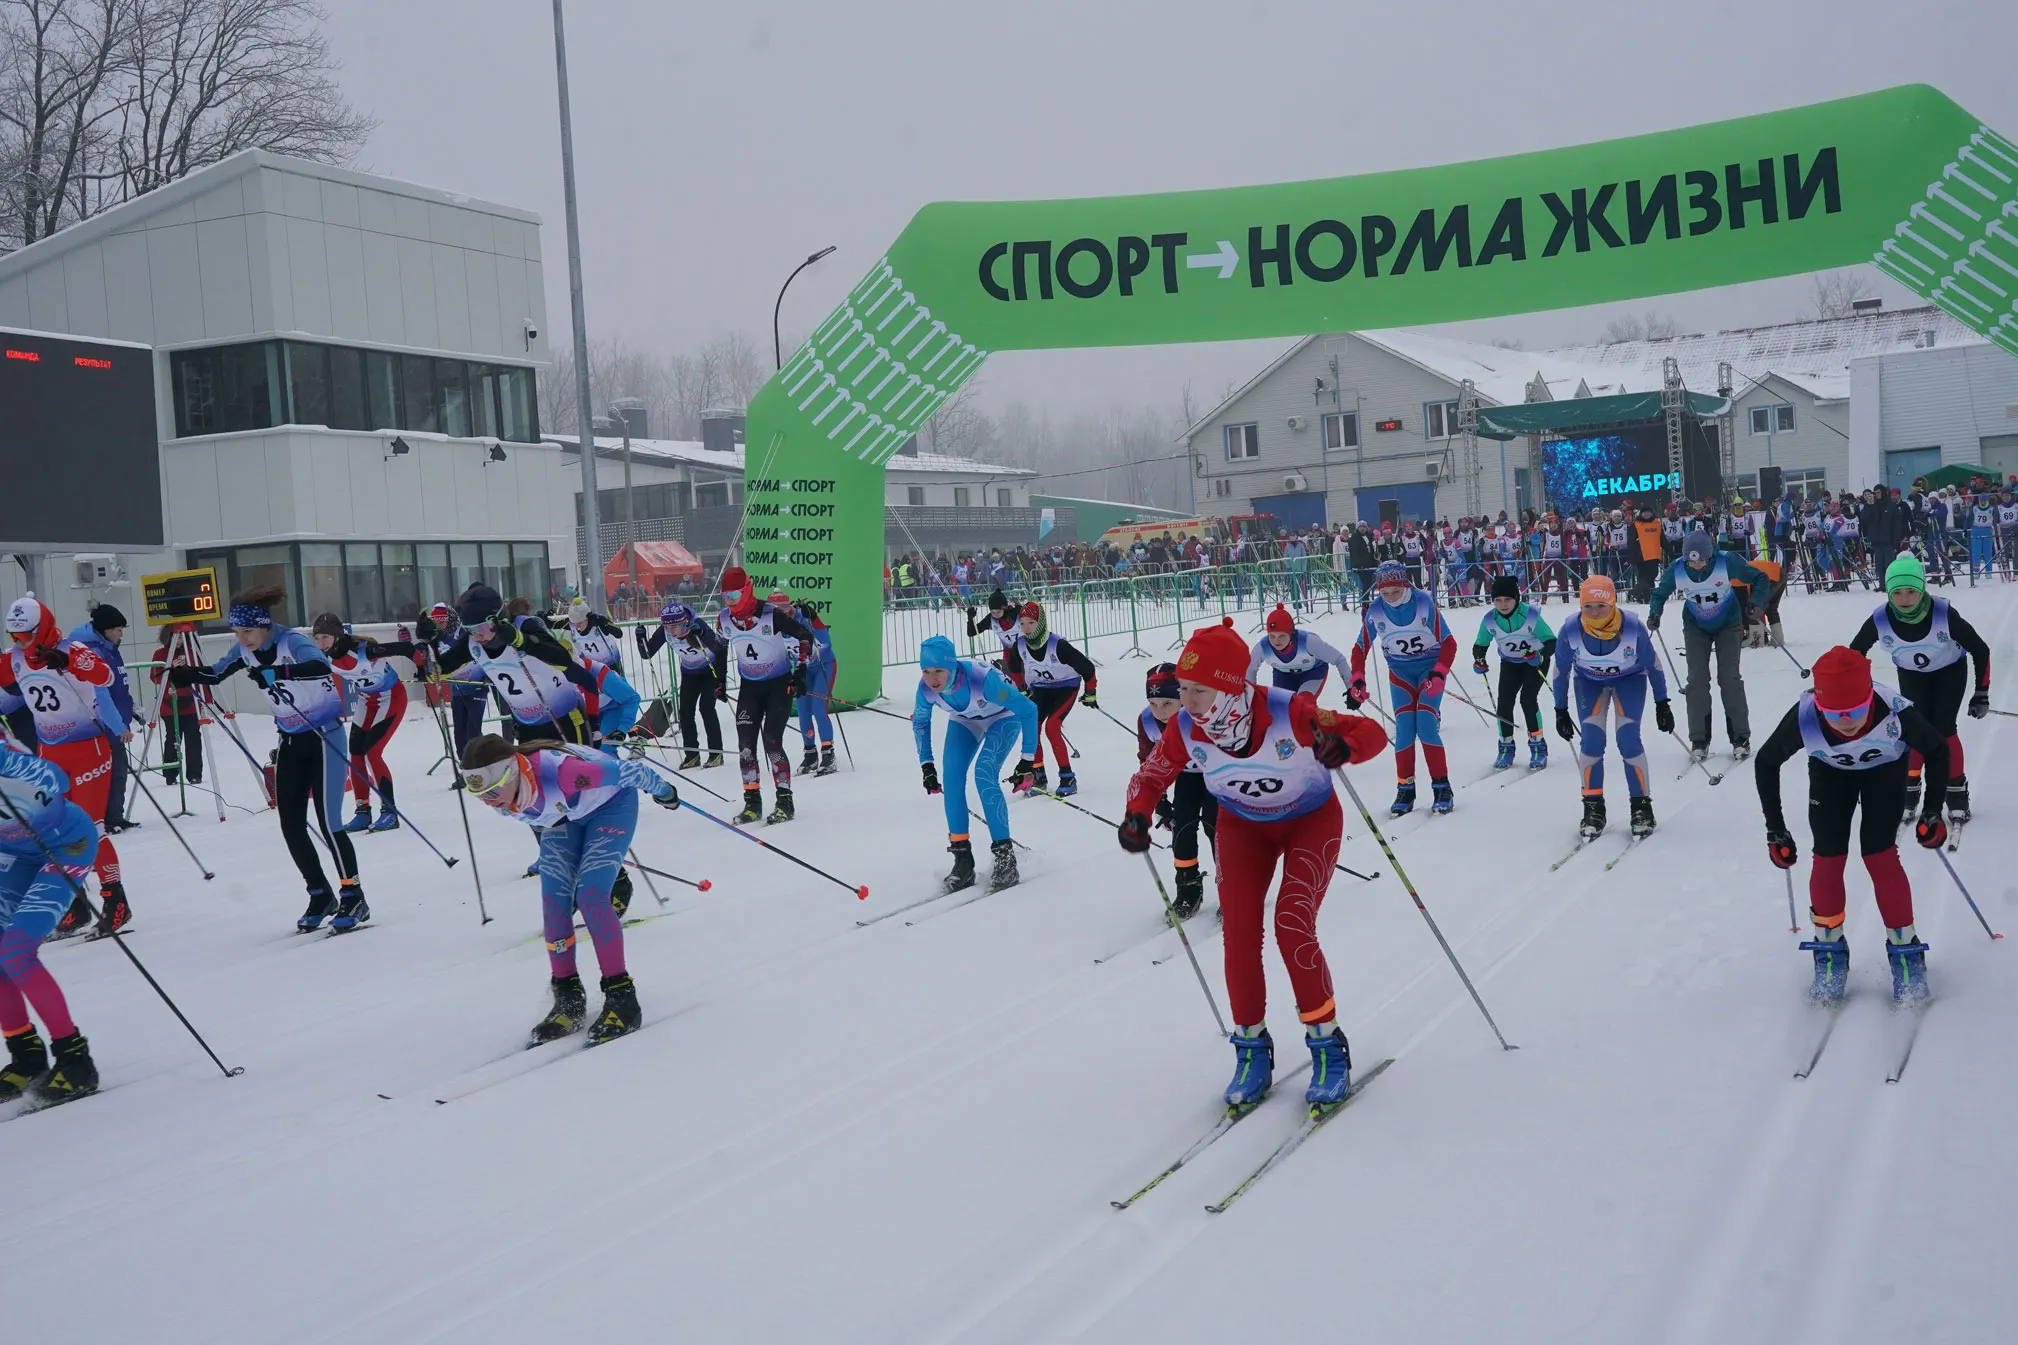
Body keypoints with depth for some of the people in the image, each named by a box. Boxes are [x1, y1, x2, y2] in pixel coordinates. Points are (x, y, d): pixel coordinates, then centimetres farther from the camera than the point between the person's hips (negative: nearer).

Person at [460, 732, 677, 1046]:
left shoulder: (559, 771, -43)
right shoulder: (501, 798, -23)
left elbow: (628, 771, -28)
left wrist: (663, 791, -10)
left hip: (612, 804, -6)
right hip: (564, 817, 6)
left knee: (590, 894, -20)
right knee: (553, 899, -9)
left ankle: (621, 995, -10)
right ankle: (568, 998, 4)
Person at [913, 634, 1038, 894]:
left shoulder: (981, 679, -42)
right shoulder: (926, 689, -27)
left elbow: (1028, 709, -30)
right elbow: (919, 722, -2)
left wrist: (1028, 760, -28)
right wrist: (926, 765, -2)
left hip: (1003, 716, -5)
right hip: (964, 719, 5)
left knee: (984, 775, -23)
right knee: (951, 779, -11)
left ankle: (1005, 857, -13)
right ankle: (963, 860, -2)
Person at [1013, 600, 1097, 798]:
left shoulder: (1058, 644, -30)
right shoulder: (1020, 644, -15)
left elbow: (1086, 666, -20)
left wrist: (1091, 692, -10)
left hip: (1066, 687, -5)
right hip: (1041, 689, 5)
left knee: (1052, 728, -23)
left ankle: (1067, 778, -14)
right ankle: (1038, 777, 5)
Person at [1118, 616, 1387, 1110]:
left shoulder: (1289, 712, -36)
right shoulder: (1185, 727, -25)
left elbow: (1372, 733, -27)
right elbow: (1152, 774, -7)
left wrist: (1343, 747, -50)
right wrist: (1138, 814, -29)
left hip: (1312, 820, -4)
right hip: (1243, 825, 4)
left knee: (1293, 928, -17)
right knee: (1239, 933, -6)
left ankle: (1328, 1046, 1)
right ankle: (1251, 1049, 13)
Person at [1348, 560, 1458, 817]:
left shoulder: (1424, 603, -19)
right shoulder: (1374, 611, -11)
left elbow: (1449, 643, -13)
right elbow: (1360, 649, 2)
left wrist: (1438, 675, -23)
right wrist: (1357, 683, -7)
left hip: (1430, 667, -2)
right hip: (1400, 672, 2)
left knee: (1426, 726, -15)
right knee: (1404, 729, -9)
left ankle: (1442, 788, -7)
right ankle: (1405, 789, 0)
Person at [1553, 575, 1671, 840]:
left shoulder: (1633, 627, -32)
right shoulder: (1570, 630, -29)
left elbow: (1653, 665, -13)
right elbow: (1561, 671, -10)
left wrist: (1662, 705, -6)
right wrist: (1561, 711, -4)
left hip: (1630, 678, -1)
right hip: (1589, 680, 1)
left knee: (1628, 739, -15)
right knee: (1590, 741, -13)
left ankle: (1641, 807, 0)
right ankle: (1593, 809, 0)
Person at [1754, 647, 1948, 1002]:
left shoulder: (1895, 713, -42)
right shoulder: (1803, 718, -39)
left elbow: (1937, 750, -18)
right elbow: (1766, 762, -18)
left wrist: (1933, 811, -17)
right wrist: (1775, 829, -15)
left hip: (1885, 770, -1)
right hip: (1829, 772, 1)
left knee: (1878, 853, -10)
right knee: (1828, 855, -5)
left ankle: (1904, 948, 9)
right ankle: (1829, 947, 16)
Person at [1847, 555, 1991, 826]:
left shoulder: (1945, 615, -36)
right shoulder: (1880, 621, -31)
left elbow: (1980, 651, -20)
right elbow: (1855, 652, -9)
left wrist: (1981, 693, -16)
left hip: (1950, 672, -2)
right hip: (1911, 675, 2)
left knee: (1943, 730, -11)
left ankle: (1956, 792, 5)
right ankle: (1908, 790, 9)